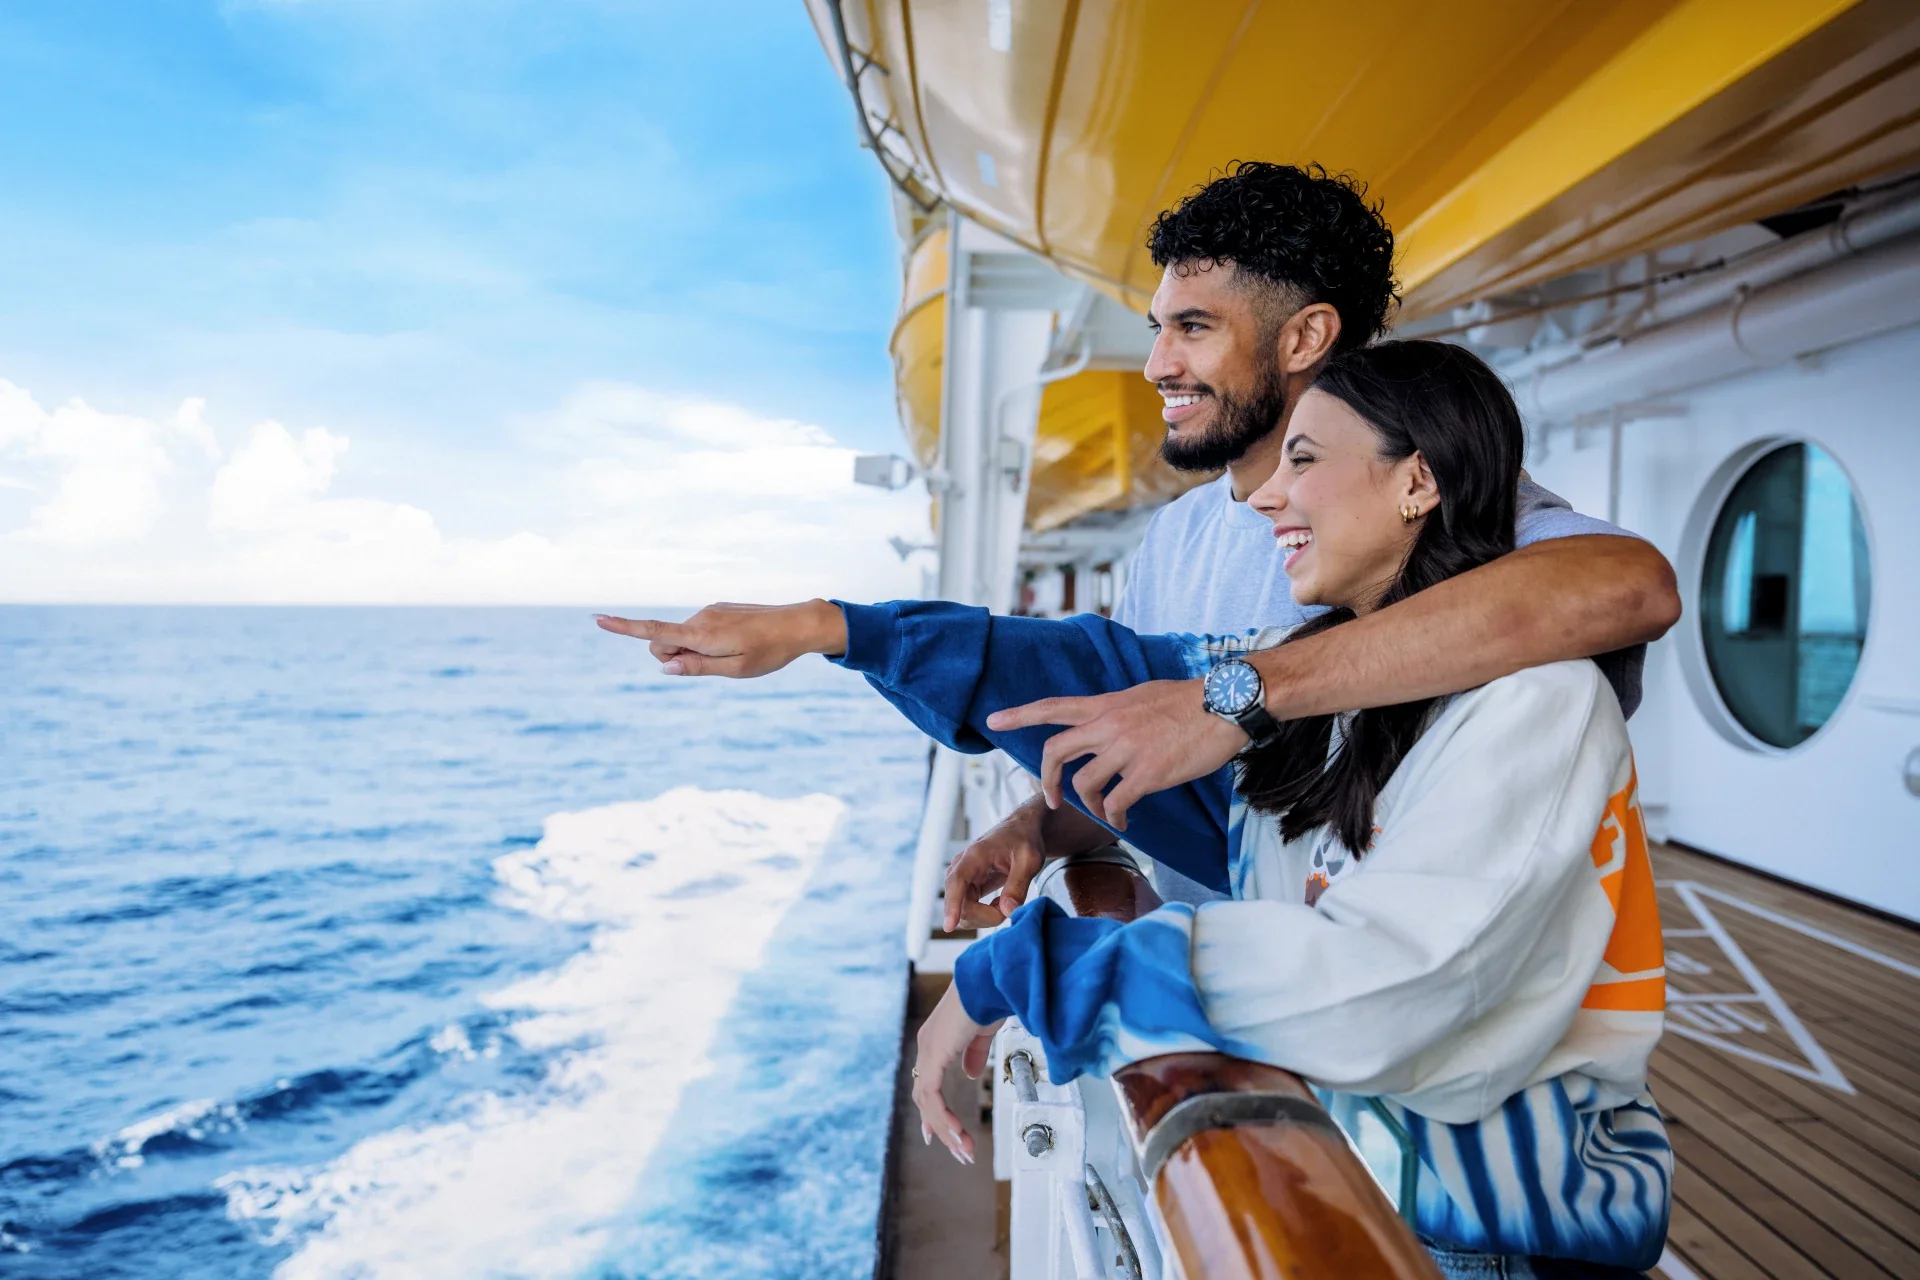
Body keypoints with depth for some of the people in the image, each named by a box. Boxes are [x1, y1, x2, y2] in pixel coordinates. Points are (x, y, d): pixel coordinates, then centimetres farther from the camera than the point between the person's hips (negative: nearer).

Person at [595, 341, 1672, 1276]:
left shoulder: (1535, 702, -19)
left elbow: (1367, 992, -29)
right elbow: (1105, 676, 3)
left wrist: (1013, 968, -24)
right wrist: (829, 629, -2)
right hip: (1326, 1148, 5)